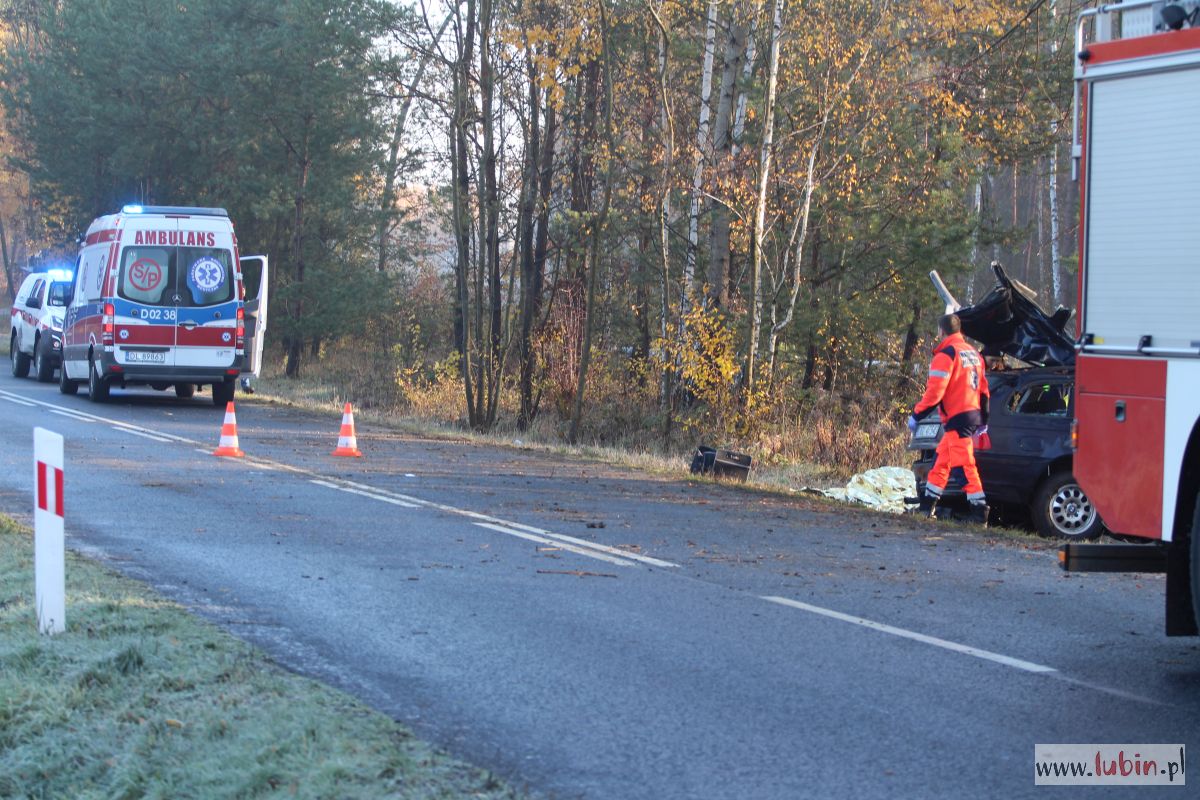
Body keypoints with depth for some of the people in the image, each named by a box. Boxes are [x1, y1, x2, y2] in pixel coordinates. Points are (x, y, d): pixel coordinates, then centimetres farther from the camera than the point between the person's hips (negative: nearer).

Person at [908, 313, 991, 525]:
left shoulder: (946, 355, -11)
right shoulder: (973, 353, 16)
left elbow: (934, 391, -16)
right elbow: (983, 389, 20)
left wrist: (916, 414, -8)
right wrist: (983, 420, 26)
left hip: (957, 418, -9)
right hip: (973, 414, 9)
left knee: (965, 465, -9)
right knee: (942, 460, 16)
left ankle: (979, 513, -12)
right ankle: (927, 506, 21)